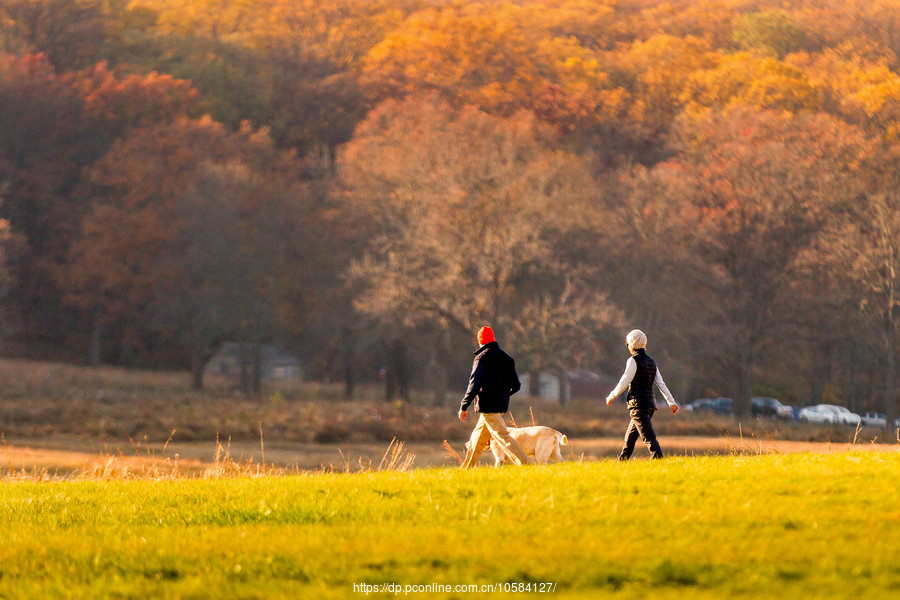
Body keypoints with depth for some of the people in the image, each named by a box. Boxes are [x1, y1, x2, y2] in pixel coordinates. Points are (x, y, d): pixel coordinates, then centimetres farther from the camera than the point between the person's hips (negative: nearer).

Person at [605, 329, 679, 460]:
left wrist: (611, 397, 3)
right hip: (650, 402, 8)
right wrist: (672, 402, 11)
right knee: (630, 436, 18)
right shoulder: (651, 361, 13)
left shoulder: (633, 361, -9)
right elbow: (661, 383, 12)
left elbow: (624, 383, -11)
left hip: (638, 404, -8)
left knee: (649, 436, -14)